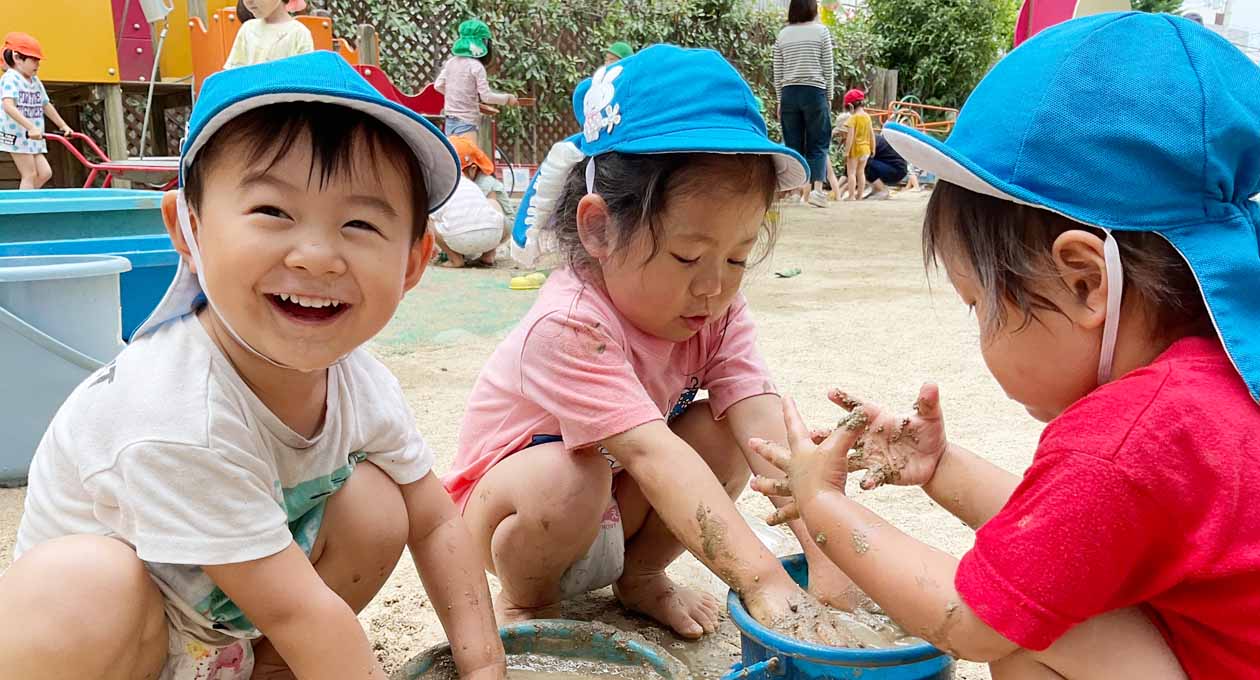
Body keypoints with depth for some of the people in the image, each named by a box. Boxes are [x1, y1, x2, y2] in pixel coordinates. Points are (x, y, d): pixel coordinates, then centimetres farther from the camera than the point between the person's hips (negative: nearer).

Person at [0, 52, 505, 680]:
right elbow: (293, 610, -29)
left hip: (235, 628, 6)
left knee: (375, 503, -13)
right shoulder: (179, 421, -35)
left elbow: (435, 523, -2)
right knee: (81, 586, -37)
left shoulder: (360, 383, -14)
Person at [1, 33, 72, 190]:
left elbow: (46, 105, 26)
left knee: (45, 173, 2)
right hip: (16, 134, -8)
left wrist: (63, 126, 27)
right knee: (30, 174, -10)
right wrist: (31, 127, -35)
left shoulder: (35, 81, 14)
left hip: (32, 137, 8)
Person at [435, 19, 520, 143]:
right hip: (466, 123, -7)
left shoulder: (450, 62, 7)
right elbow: (486, 96, -13)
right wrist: (507, 98, 1)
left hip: (450, 122, 7)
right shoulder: (476, 66, -12)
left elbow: (438, 85, 15)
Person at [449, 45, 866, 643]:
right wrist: (762, 579, -50)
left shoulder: (718, 314, -14)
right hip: (513, 510, -5)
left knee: (723, 434, -18)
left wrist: (827, 557, -38)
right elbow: (651, 454, -44)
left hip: (617, 515, 5)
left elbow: (769, 430, -26)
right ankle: (522, 603, -4)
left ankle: (640, 577, 5)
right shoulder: (570, 325, -35)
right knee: (568, 478, -37)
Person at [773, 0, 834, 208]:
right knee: (818, 144, 1)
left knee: (793, 145, 7)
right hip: (814, 92, -3)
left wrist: (780, 100, 16)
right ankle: (816, 188, -13)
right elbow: (828, 69, 1)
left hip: (789, 93, 3)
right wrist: (829, 97, 9)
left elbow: (778, 73, 9)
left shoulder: (783, 34, 8)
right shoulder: (821, 31, 1)